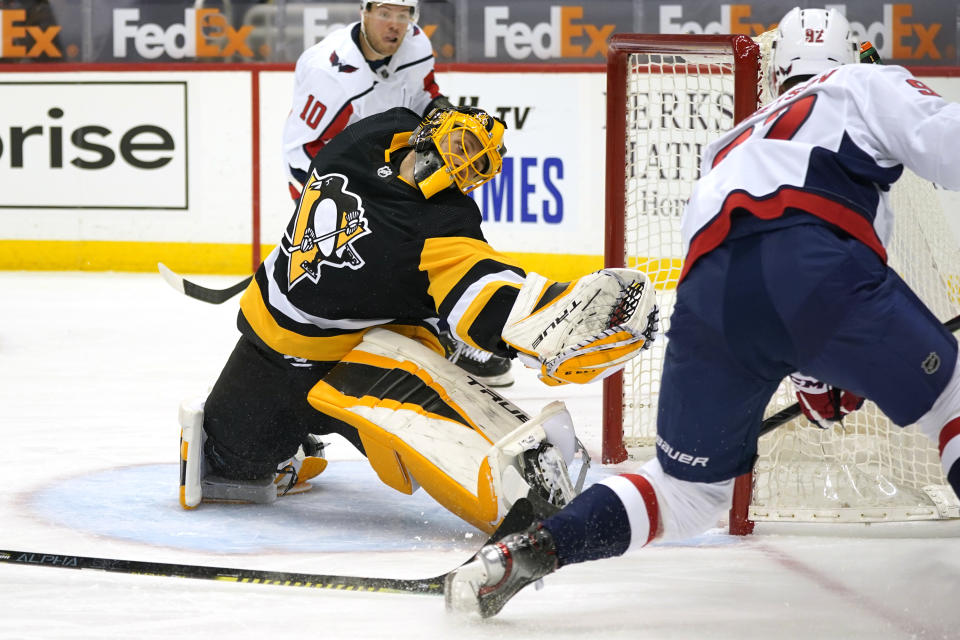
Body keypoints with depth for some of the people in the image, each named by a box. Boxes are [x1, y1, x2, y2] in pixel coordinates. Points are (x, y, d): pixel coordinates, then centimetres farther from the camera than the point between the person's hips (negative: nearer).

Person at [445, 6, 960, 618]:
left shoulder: (733, 144, 42)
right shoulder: (868, 86, 27)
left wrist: (813, 372, 42)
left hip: (708, 291, 5)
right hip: (811, 266, -5)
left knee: (686, 491, 20)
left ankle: (528, 550, 4)